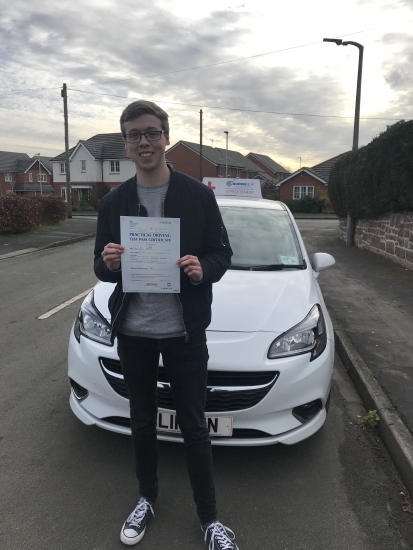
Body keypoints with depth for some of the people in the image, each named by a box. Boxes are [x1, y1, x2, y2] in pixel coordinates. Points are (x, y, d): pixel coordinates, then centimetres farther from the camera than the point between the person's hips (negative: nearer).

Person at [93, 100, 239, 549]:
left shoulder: (198, 196, -4)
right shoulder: (112, 203, 4)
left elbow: (223, 253, 0)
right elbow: (100, 267, 8)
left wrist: (203, 268, -23)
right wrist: (108, 263, -16)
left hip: (185, 332, -2)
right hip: (132, 332, 3)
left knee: (194, 427, 9)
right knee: (141, 422, 19)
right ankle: (147, 499, 43)